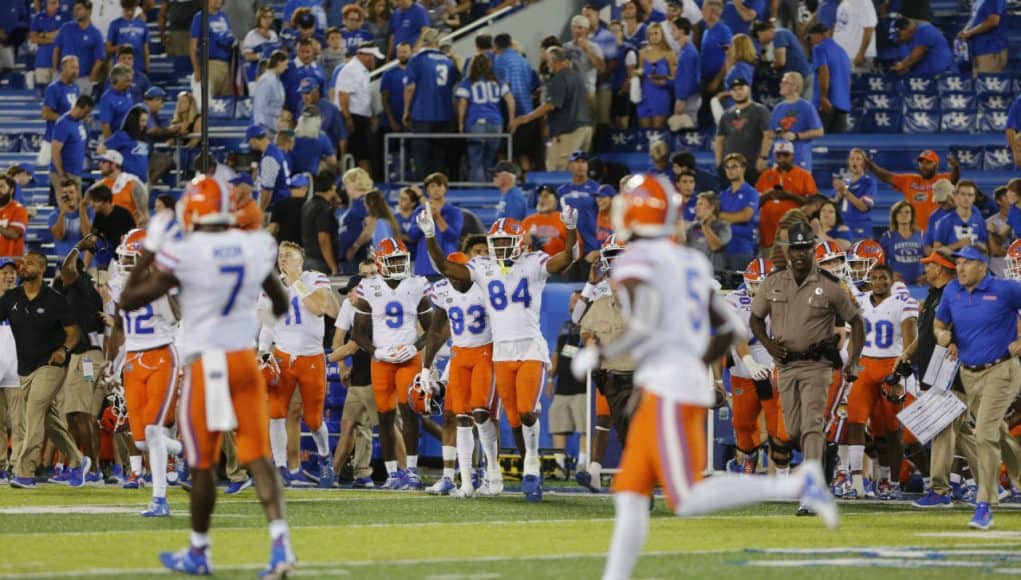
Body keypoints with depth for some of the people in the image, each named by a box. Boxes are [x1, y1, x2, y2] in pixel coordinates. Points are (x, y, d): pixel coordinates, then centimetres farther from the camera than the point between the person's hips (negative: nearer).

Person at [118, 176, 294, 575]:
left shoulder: (183, 256, -15)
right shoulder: (255, 248, -1)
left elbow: (129, 300, -5)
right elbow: (280, 302, 17)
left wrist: (149, 250, 3)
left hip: (206, 365, -3)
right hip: (246, 360, 3)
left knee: (202, 464, 8)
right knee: (258, 457, 2)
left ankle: (199, 552, 20)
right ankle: (279, 540, -13)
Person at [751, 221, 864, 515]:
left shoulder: (829, 287, -6)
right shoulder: (773, 284, 4)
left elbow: (855, 320, 4)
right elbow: (755, 318, 16)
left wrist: (853, 361, -5)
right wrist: (768, 343, -4)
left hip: (817, 365, -4)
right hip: (785, 364, 4)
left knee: (812, 425, -16)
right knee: (794, 430, 9)